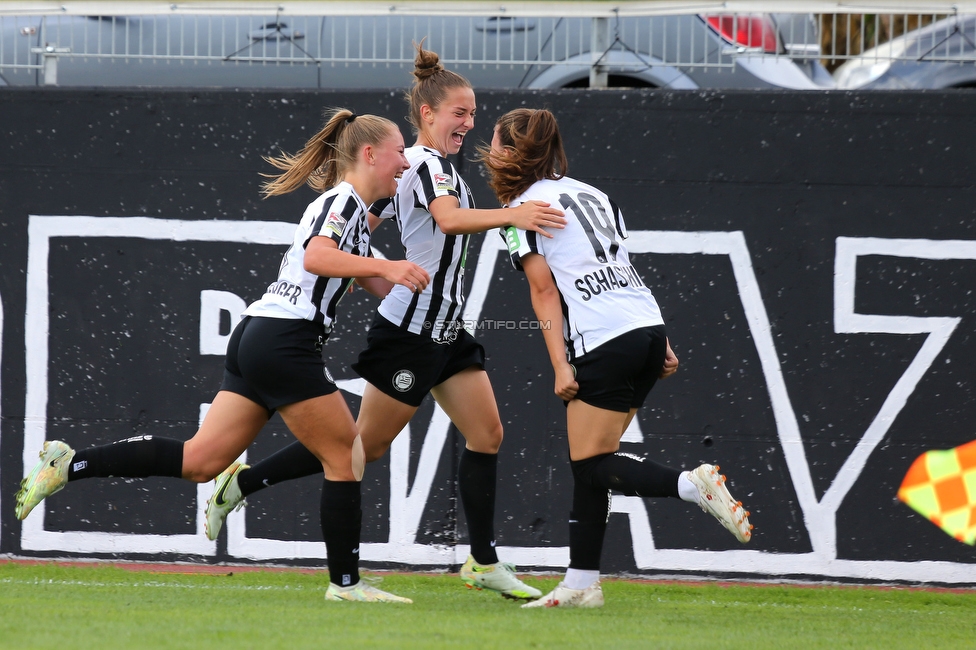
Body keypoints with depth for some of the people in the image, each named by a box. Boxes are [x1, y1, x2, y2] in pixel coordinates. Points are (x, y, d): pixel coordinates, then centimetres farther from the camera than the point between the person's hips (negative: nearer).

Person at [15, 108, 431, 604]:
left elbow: (382, 286, 29)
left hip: (254, 339, 9)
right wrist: (384, 265, -28)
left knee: (198, 460, 3)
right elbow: (316, 257, -24)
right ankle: (345, 583, 5)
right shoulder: (343, 199, -6)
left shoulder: (349, 208, 24)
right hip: (285, 342, -9)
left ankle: (68, 466, -1)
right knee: (345, 459, 0)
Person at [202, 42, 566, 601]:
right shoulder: (429, 164, -17)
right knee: (366, 445, -1)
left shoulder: (410, 166, 12)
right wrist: (510, 215, -49)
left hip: (444, 330, 10)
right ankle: (243, 483, 8)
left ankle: (484, 562, 5)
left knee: (486, 434, 3)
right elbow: (451, 220, -37)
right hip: (409, 331, -10)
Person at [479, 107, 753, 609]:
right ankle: (581, 583, 11)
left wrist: (560, 366, -10)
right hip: (649, 327, 8)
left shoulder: (522, 208, 0)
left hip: (604, 342, -8)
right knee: (587, 462, 12)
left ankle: (692, 484, -28)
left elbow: (544, 290, -7)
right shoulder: (590, 193, 23)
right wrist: (662, 347, 22)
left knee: (592, 465, -6)